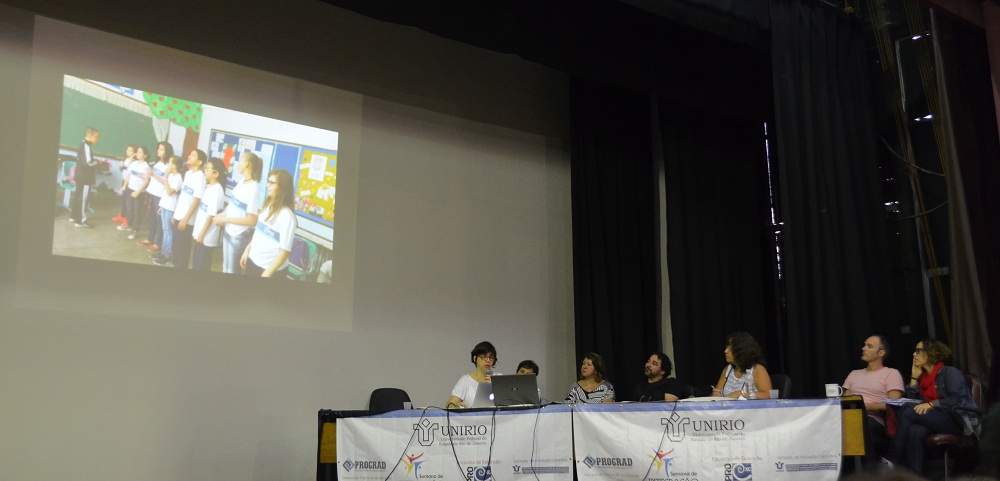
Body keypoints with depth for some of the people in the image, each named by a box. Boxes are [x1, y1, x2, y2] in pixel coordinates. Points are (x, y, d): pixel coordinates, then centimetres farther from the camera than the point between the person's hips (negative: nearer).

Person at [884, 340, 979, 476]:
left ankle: (891, 460, -27)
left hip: (958, 420, -6)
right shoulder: (923, 376, 17)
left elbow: (959, 400, -17)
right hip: (936, 418, 6)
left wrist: (931, 404, -23)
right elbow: (913, 401, 10)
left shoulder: (950, 373, -4)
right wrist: (914, 377, 7)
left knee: (908, 412, -27)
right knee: (914, 432, -32)